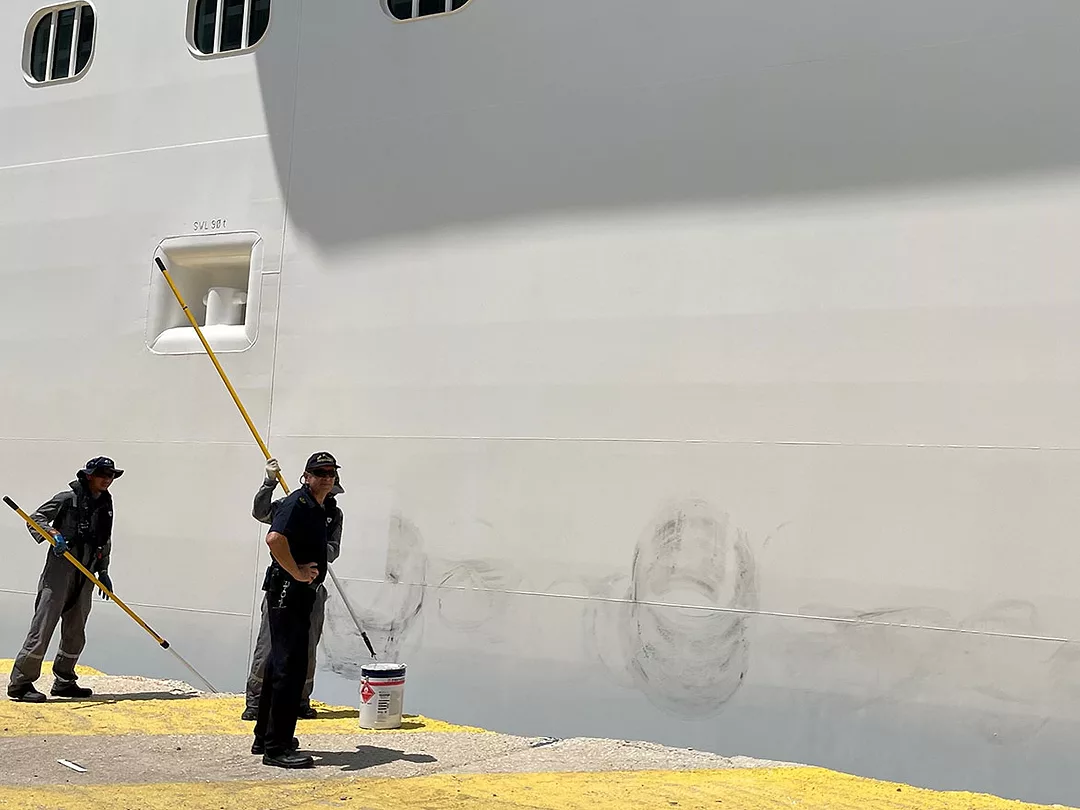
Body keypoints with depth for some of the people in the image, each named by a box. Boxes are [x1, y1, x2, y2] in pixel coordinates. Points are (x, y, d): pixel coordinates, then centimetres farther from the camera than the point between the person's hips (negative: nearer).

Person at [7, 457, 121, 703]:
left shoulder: (106, 503, 14)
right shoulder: (68, 498, -4)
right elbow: (35, 519, -4)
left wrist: (103, 571, 18)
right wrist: (53, 533, -22)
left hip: (86, 574, 7)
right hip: (60, 569, -7)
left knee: (75, 632, 11)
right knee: (44, 625, -9)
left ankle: (64, 682, 22)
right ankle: (20, 683, -4)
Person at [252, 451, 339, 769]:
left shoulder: (321, 509, 17)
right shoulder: (298, 503, -14)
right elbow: (274, 538, -31)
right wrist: (297, 572, -23)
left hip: (300, 593, 10)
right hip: (287, 591, -10)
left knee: (279, 665, 17)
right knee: (289, 667, -9)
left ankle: (264, 738, 28)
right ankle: (276, 747, -4)